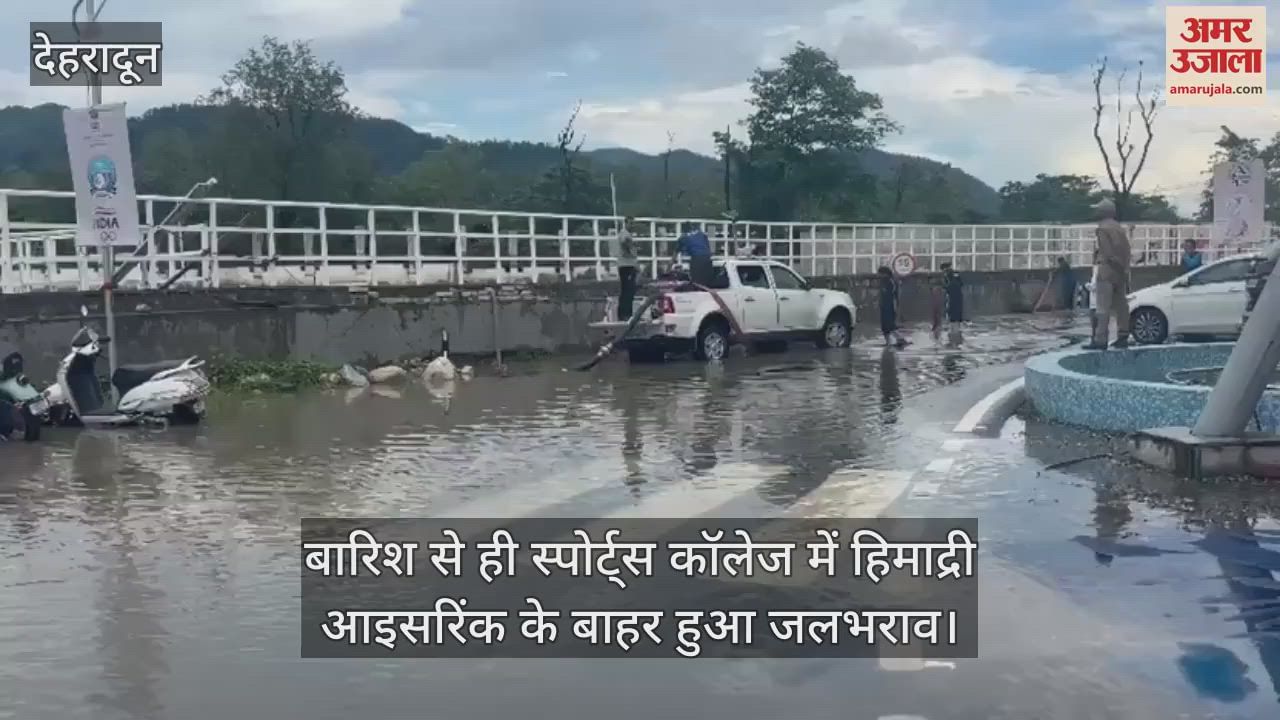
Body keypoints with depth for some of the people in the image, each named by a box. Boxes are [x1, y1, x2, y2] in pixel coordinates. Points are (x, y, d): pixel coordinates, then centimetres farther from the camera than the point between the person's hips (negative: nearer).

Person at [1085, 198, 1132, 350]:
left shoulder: (1103, 228, -9)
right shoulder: (1119, 228, 17)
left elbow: (1108, 252, -16)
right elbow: (1127, 252, 15)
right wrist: (1124, 267, 15)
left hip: (1108, 270, -9)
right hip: (1121, 271, 9)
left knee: (1103, 307, -11)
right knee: (1121, 305, 10)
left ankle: (1100, 340, -15)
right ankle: (1123, 337, 12)